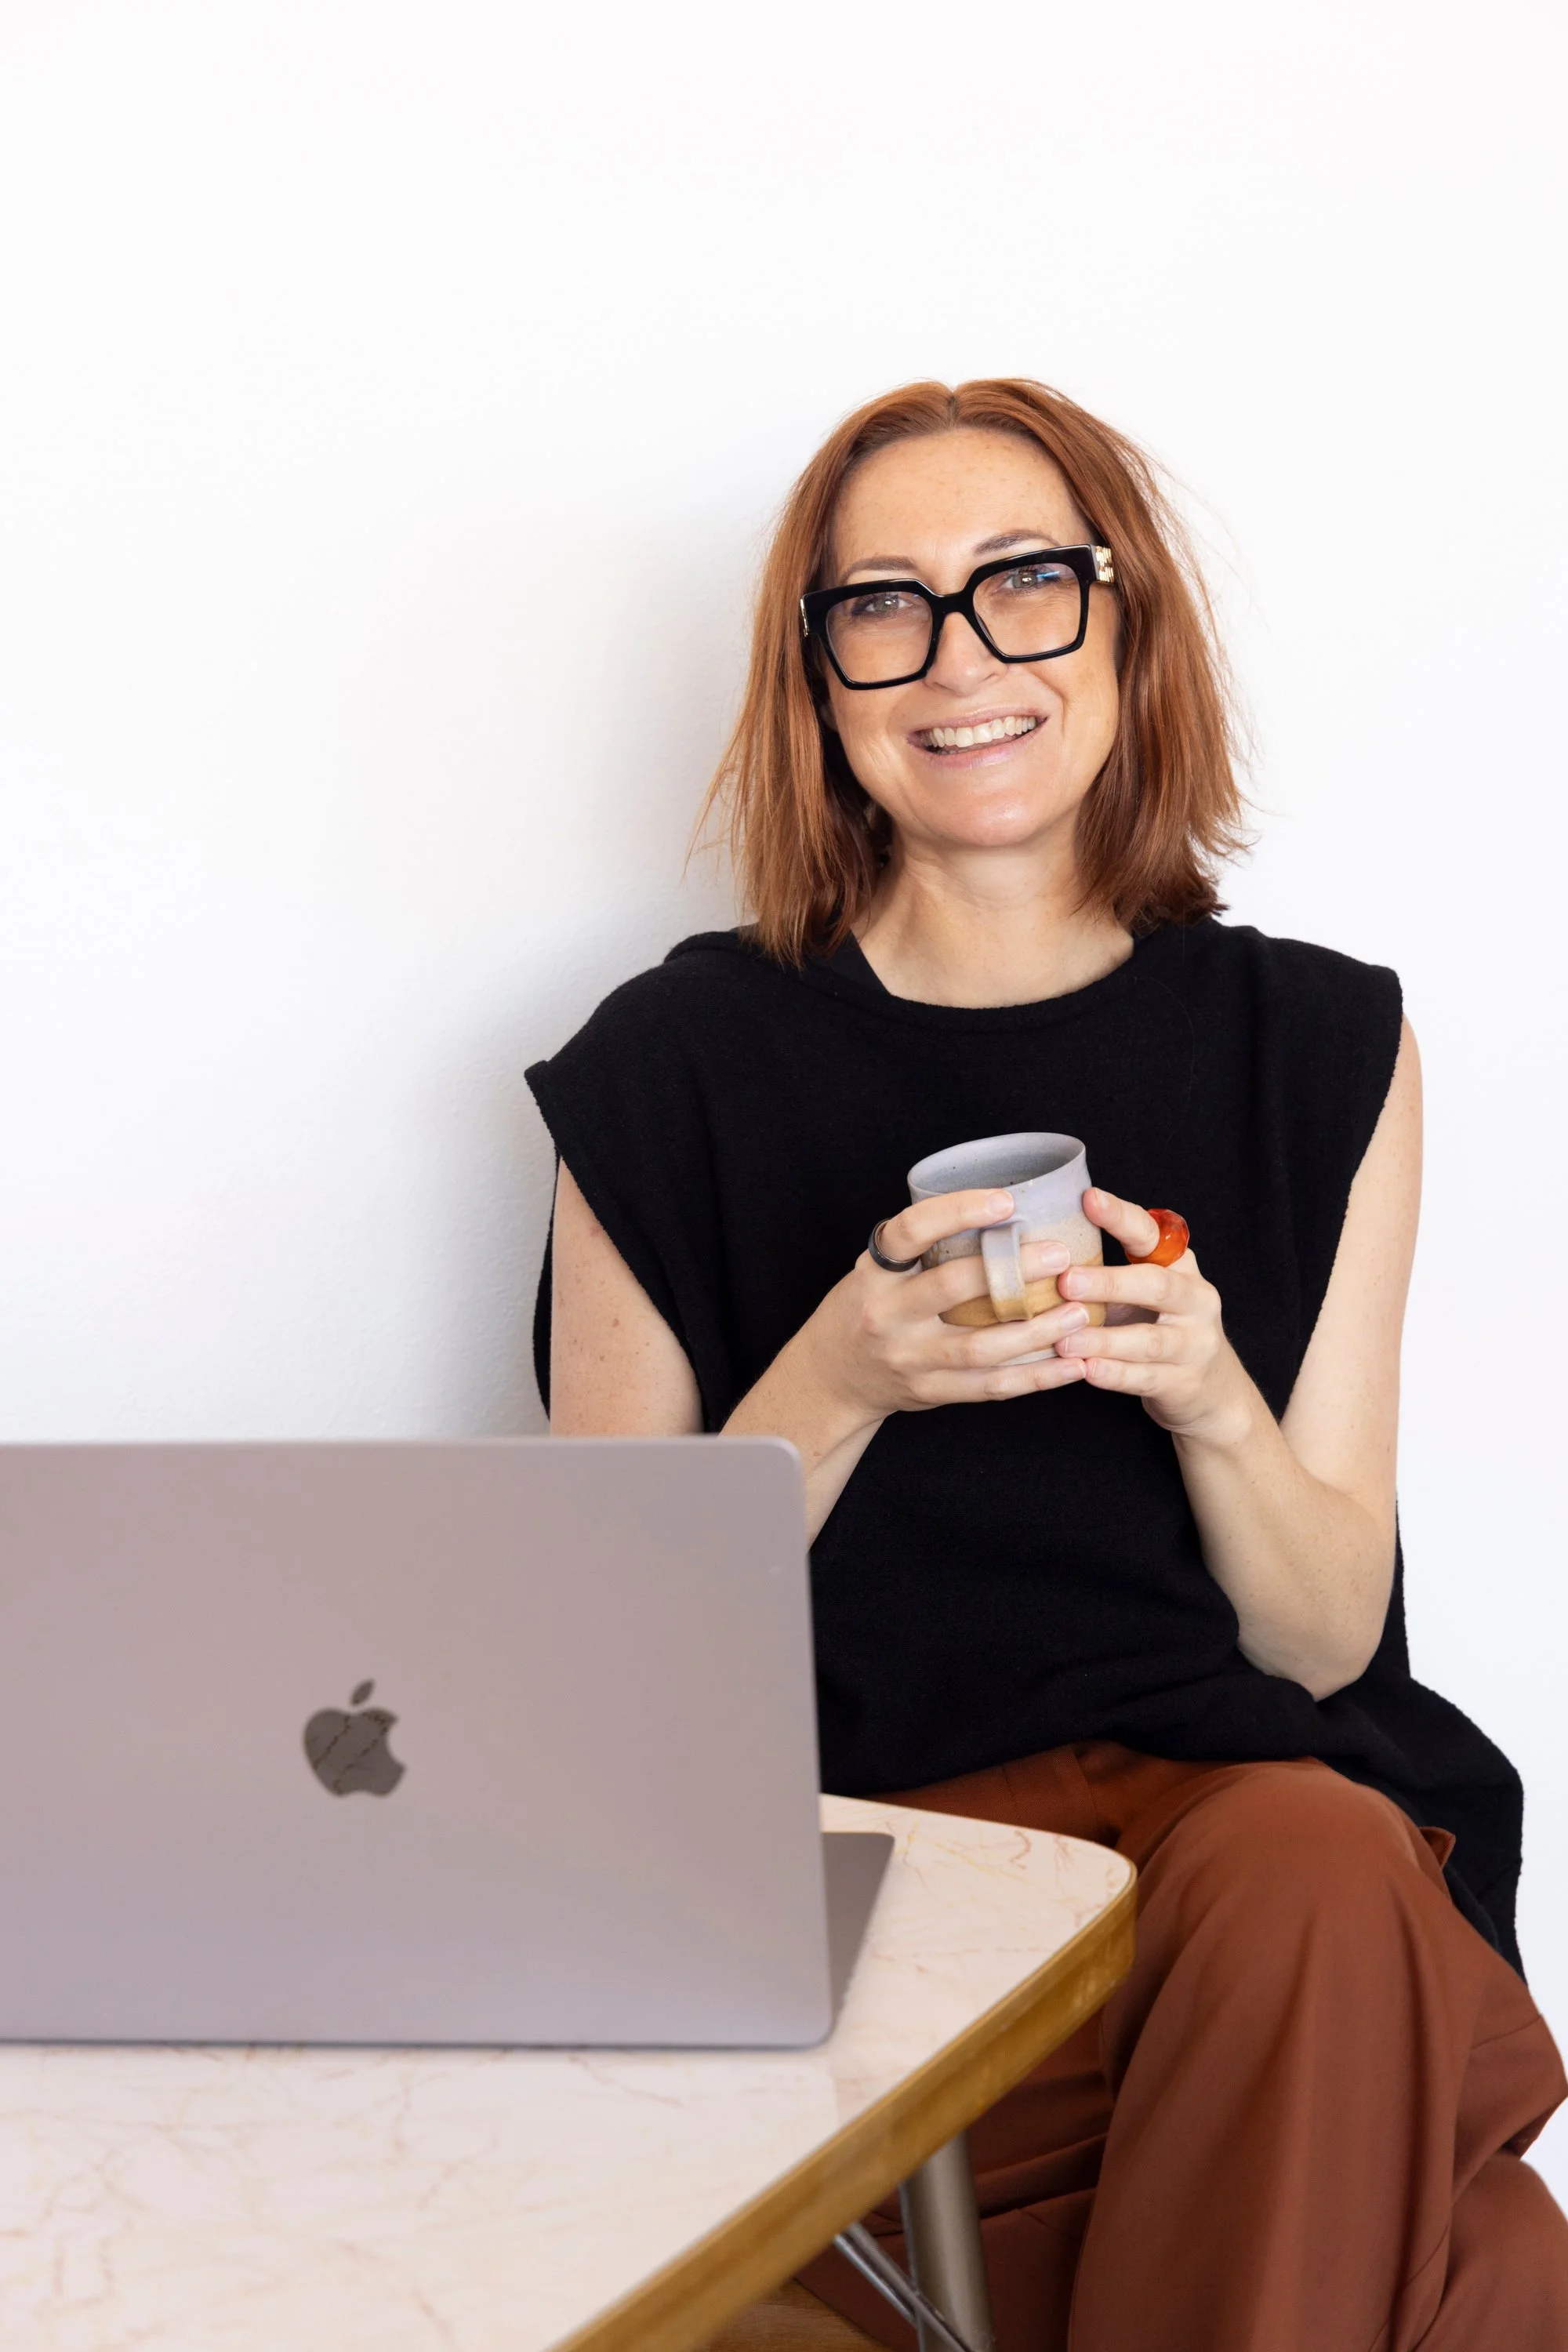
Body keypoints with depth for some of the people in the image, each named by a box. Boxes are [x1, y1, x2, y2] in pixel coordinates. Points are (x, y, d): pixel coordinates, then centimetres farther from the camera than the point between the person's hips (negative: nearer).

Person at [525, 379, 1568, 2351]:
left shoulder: (1320, 1048, 6)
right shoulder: (678, 1068, 1)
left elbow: (1327, 1641, 7)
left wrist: (1209, 1398, -14)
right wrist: (837, 1385, -15)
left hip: (1240, 1797, 3)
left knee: (1315, 1864, -35)